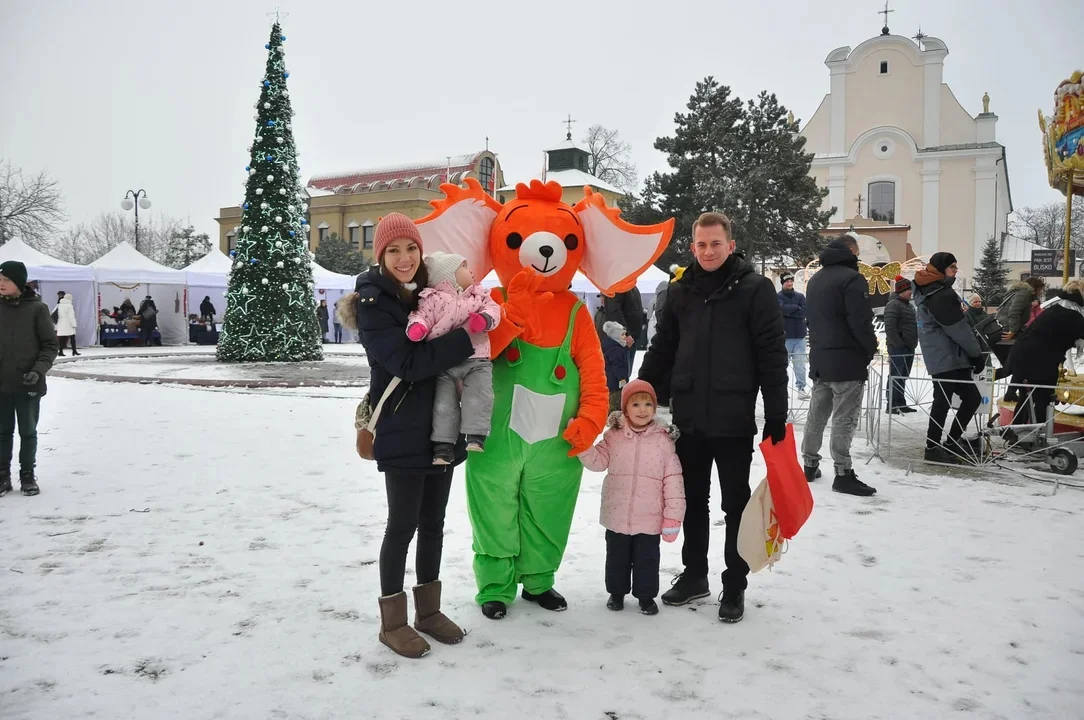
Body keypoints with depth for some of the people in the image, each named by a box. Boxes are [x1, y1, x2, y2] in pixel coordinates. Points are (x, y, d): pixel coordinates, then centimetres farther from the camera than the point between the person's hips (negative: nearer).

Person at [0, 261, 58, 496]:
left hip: (28, 385, -2)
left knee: (28, 432, 8)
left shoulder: (36, 308, -6)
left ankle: (27, 475, 20)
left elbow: (50, 345, -4)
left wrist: (38, 370, -17)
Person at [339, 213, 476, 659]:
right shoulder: (372, 303, -10)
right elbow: (407, 363, -22)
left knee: (433, 523, 14)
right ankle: (393, 622, 16)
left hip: (440, 429, 7)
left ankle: (428, 609, 28)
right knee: (403, 525, 0)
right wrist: (466, 339, -22)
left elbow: (448, 350, 18)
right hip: (402, 434, -6)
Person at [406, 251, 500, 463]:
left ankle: (476, 436, -7)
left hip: (476, 361, 2)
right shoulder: (432, 299, 2)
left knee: (478, 396, -15)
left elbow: (492, 307, 5)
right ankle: (444, 446, 3)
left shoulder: (479, 293, 14)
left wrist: (485, 318, -18)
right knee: (444, 404, -4)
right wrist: (417, 326, -30)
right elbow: (422, 315, -6)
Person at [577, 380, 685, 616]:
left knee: (647, 559, 10)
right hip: (617, 516, 1)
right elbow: (597, 461, -3)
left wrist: (673, 517, -6)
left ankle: (646, 595, 29)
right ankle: (617, 592, 34)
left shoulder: (663, 440, -4)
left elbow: (673, 480, -4)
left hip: (649, 519, -1)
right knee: (617, 557, 16)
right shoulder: (614, 436, 0)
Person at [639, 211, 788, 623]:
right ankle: (694, 575, 30)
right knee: (692, 501, 15)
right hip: (688, 417, 5)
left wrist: (776, 416, -12)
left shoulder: (755, 289, -5)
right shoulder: (680, 291, 9)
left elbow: (772, 355, -8)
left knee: (736, 504, 7)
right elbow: (661, 350, 13)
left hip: (733, 419, -4)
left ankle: (734, 587, 20)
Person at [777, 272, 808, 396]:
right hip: (784, 336, -2)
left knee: (800, 364, 2)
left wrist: (789, 311, -11)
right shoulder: (778, 297, 1)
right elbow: (782, 309, -18)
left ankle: (801, 387, 9)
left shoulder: (800, 296, 10)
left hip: (799, 336, 3)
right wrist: (796, 307, -8)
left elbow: (804, 312, -5)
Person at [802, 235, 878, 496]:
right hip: (847, 360, -8)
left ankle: (809, 464, 20)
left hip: (819, 358, 8)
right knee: (844, 418, -5)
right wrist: (871, 349, -3)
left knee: (817, 413, 13)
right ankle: (843, 474, -4)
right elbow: (861, 321, -17)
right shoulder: (852, 278, -13)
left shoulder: (815, 279, 15)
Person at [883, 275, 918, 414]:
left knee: (903, 377, 12)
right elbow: (889, 327, -20)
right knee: (896, 376, -7)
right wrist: (899, 344, -20)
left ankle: (901, 404, 18)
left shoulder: (908, 305, 18)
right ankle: (892, 405, -3)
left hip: (909, 348, 9)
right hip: (898, 348, -9)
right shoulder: (893, 304, -12)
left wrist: (913, 344, 16)